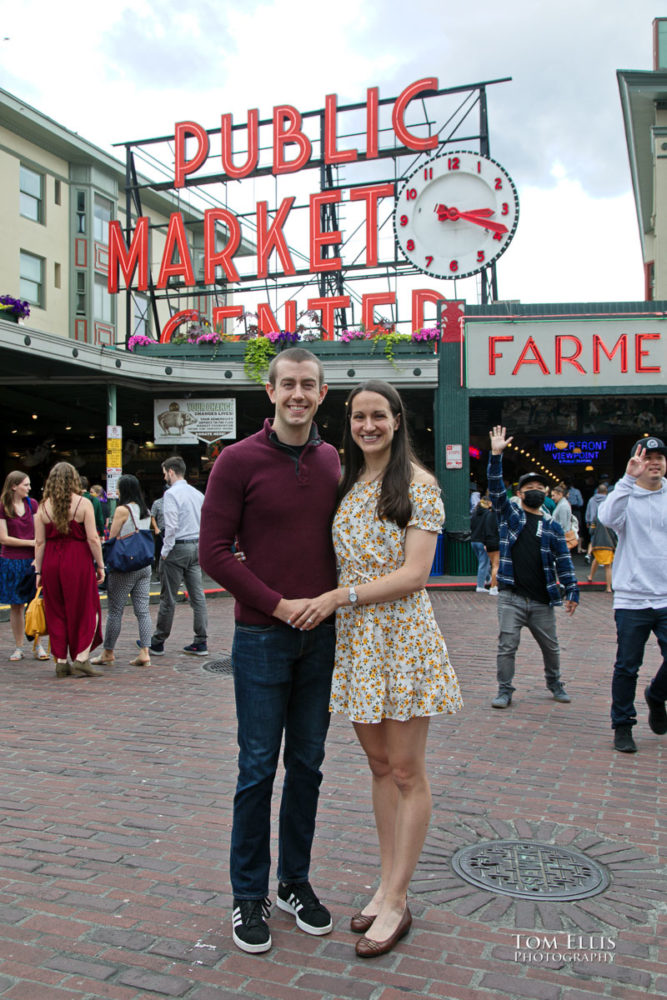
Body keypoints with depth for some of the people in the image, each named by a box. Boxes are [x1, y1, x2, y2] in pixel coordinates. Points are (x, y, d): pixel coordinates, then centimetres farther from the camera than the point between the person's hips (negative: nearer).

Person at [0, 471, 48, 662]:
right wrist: (31, 542, -9)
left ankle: (38, 646, 6)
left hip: (33, 560, 2)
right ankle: (18, 648, 13)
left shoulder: (32, 504, 7)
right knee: (16, 606, 4)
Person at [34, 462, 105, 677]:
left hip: (51, 562, 3)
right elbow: (93, 539, -10)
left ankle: (61, 661, 14)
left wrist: (38, 570, 8)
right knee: (85, 610, 7)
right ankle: (81, 658, 0)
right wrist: (100, 565, -2)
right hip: (78, 562, -3)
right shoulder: (83, 504, -6)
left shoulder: (44, 506, 2)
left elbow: (39, 542, 2)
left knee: (56, 612, 11)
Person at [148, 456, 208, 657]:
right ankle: (201, 642, 9)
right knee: (197, 595, 7)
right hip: (196, 548, 7)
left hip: (177, 548, -7)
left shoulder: (172, 494, -11)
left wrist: (165, 552, -11)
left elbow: (171, 526, -18)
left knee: (168, 597, 2)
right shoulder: (198, 494, 12)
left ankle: (158, 642, 12)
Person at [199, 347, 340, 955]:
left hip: (320, 634, 4)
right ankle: (249, 896, 21)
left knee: (308, 764, 13)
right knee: (258, 768, 4)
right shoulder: (238, 461, -7)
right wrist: (279, 605, -13)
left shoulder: (332, 461, 6)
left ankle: (295, 882, 29)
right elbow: (214, 551, -10)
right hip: (262, 637, -4)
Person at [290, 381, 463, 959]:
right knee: (379, 765, 13)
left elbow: (414, 574, -14)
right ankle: (388, 886, 25)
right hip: (354, 639, 6)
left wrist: (338, 597, -15)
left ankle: (397, 902, 13)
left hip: (401, 637, -6)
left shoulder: (418, 485, -7)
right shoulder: (347, 484, 12)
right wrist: (330, 604, 3)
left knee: (406, 772, 3)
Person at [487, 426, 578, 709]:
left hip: (542, 600, 2)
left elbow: (563, 561, 7)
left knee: (551, 646, 14)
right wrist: (496, 455, -19)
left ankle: (555, 684, 36)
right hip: (511, 597, -2)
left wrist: (572, 592, 0)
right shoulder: (509, 514, 5)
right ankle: (505, 690, 9)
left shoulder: (552, 526, 9)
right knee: (507, 645, -4)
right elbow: (495, 488, -8)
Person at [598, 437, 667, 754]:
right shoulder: (626, 498, -3)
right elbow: (608, 516, -25)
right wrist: (629, 478, -32)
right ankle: (622, 725, 20)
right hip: (631, 599, -2)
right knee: (627, 667, 4)